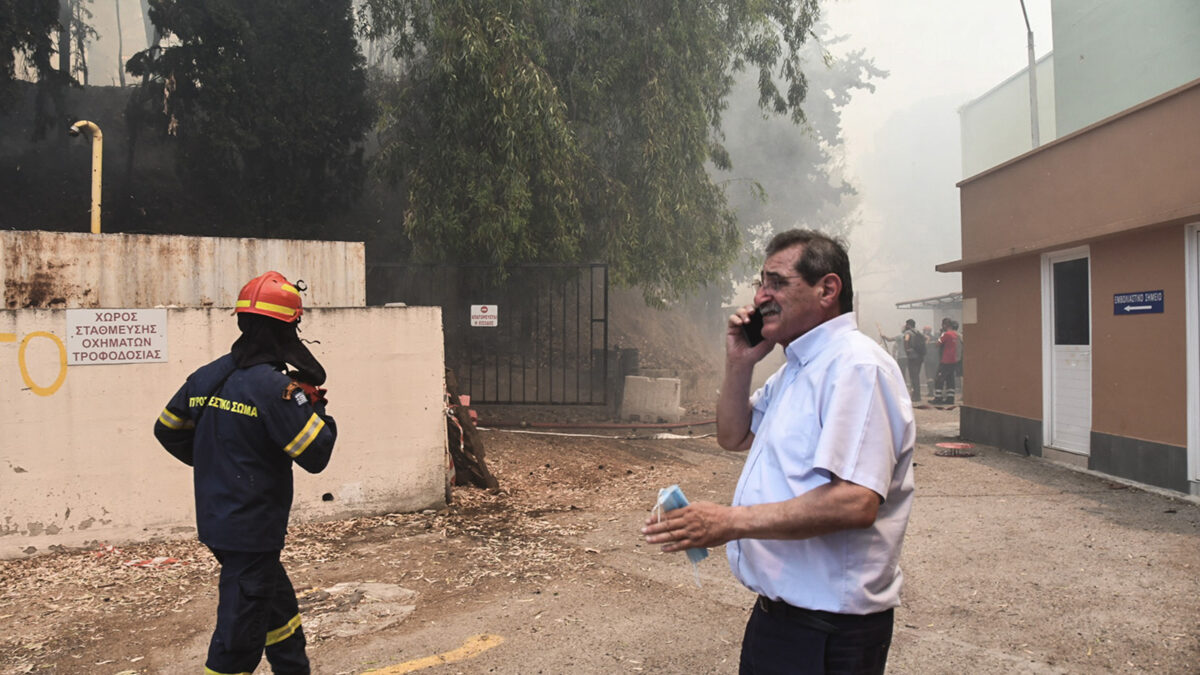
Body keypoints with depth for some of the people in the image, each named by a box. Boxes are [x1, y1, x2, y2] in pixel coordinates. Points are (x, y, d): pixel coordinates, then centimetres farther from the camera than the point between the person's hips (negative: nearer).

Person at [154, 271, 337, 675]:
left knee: (280, 610, 24)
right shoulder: (275, 387, -20)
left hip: (215, 521, 9)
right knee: (238, 639, 0)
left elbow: (167, 430, 17)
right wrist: (315, 404, -5)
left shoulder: (206, 377, 4)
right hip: (252, 531, -9)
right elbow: (315, 456, -18)